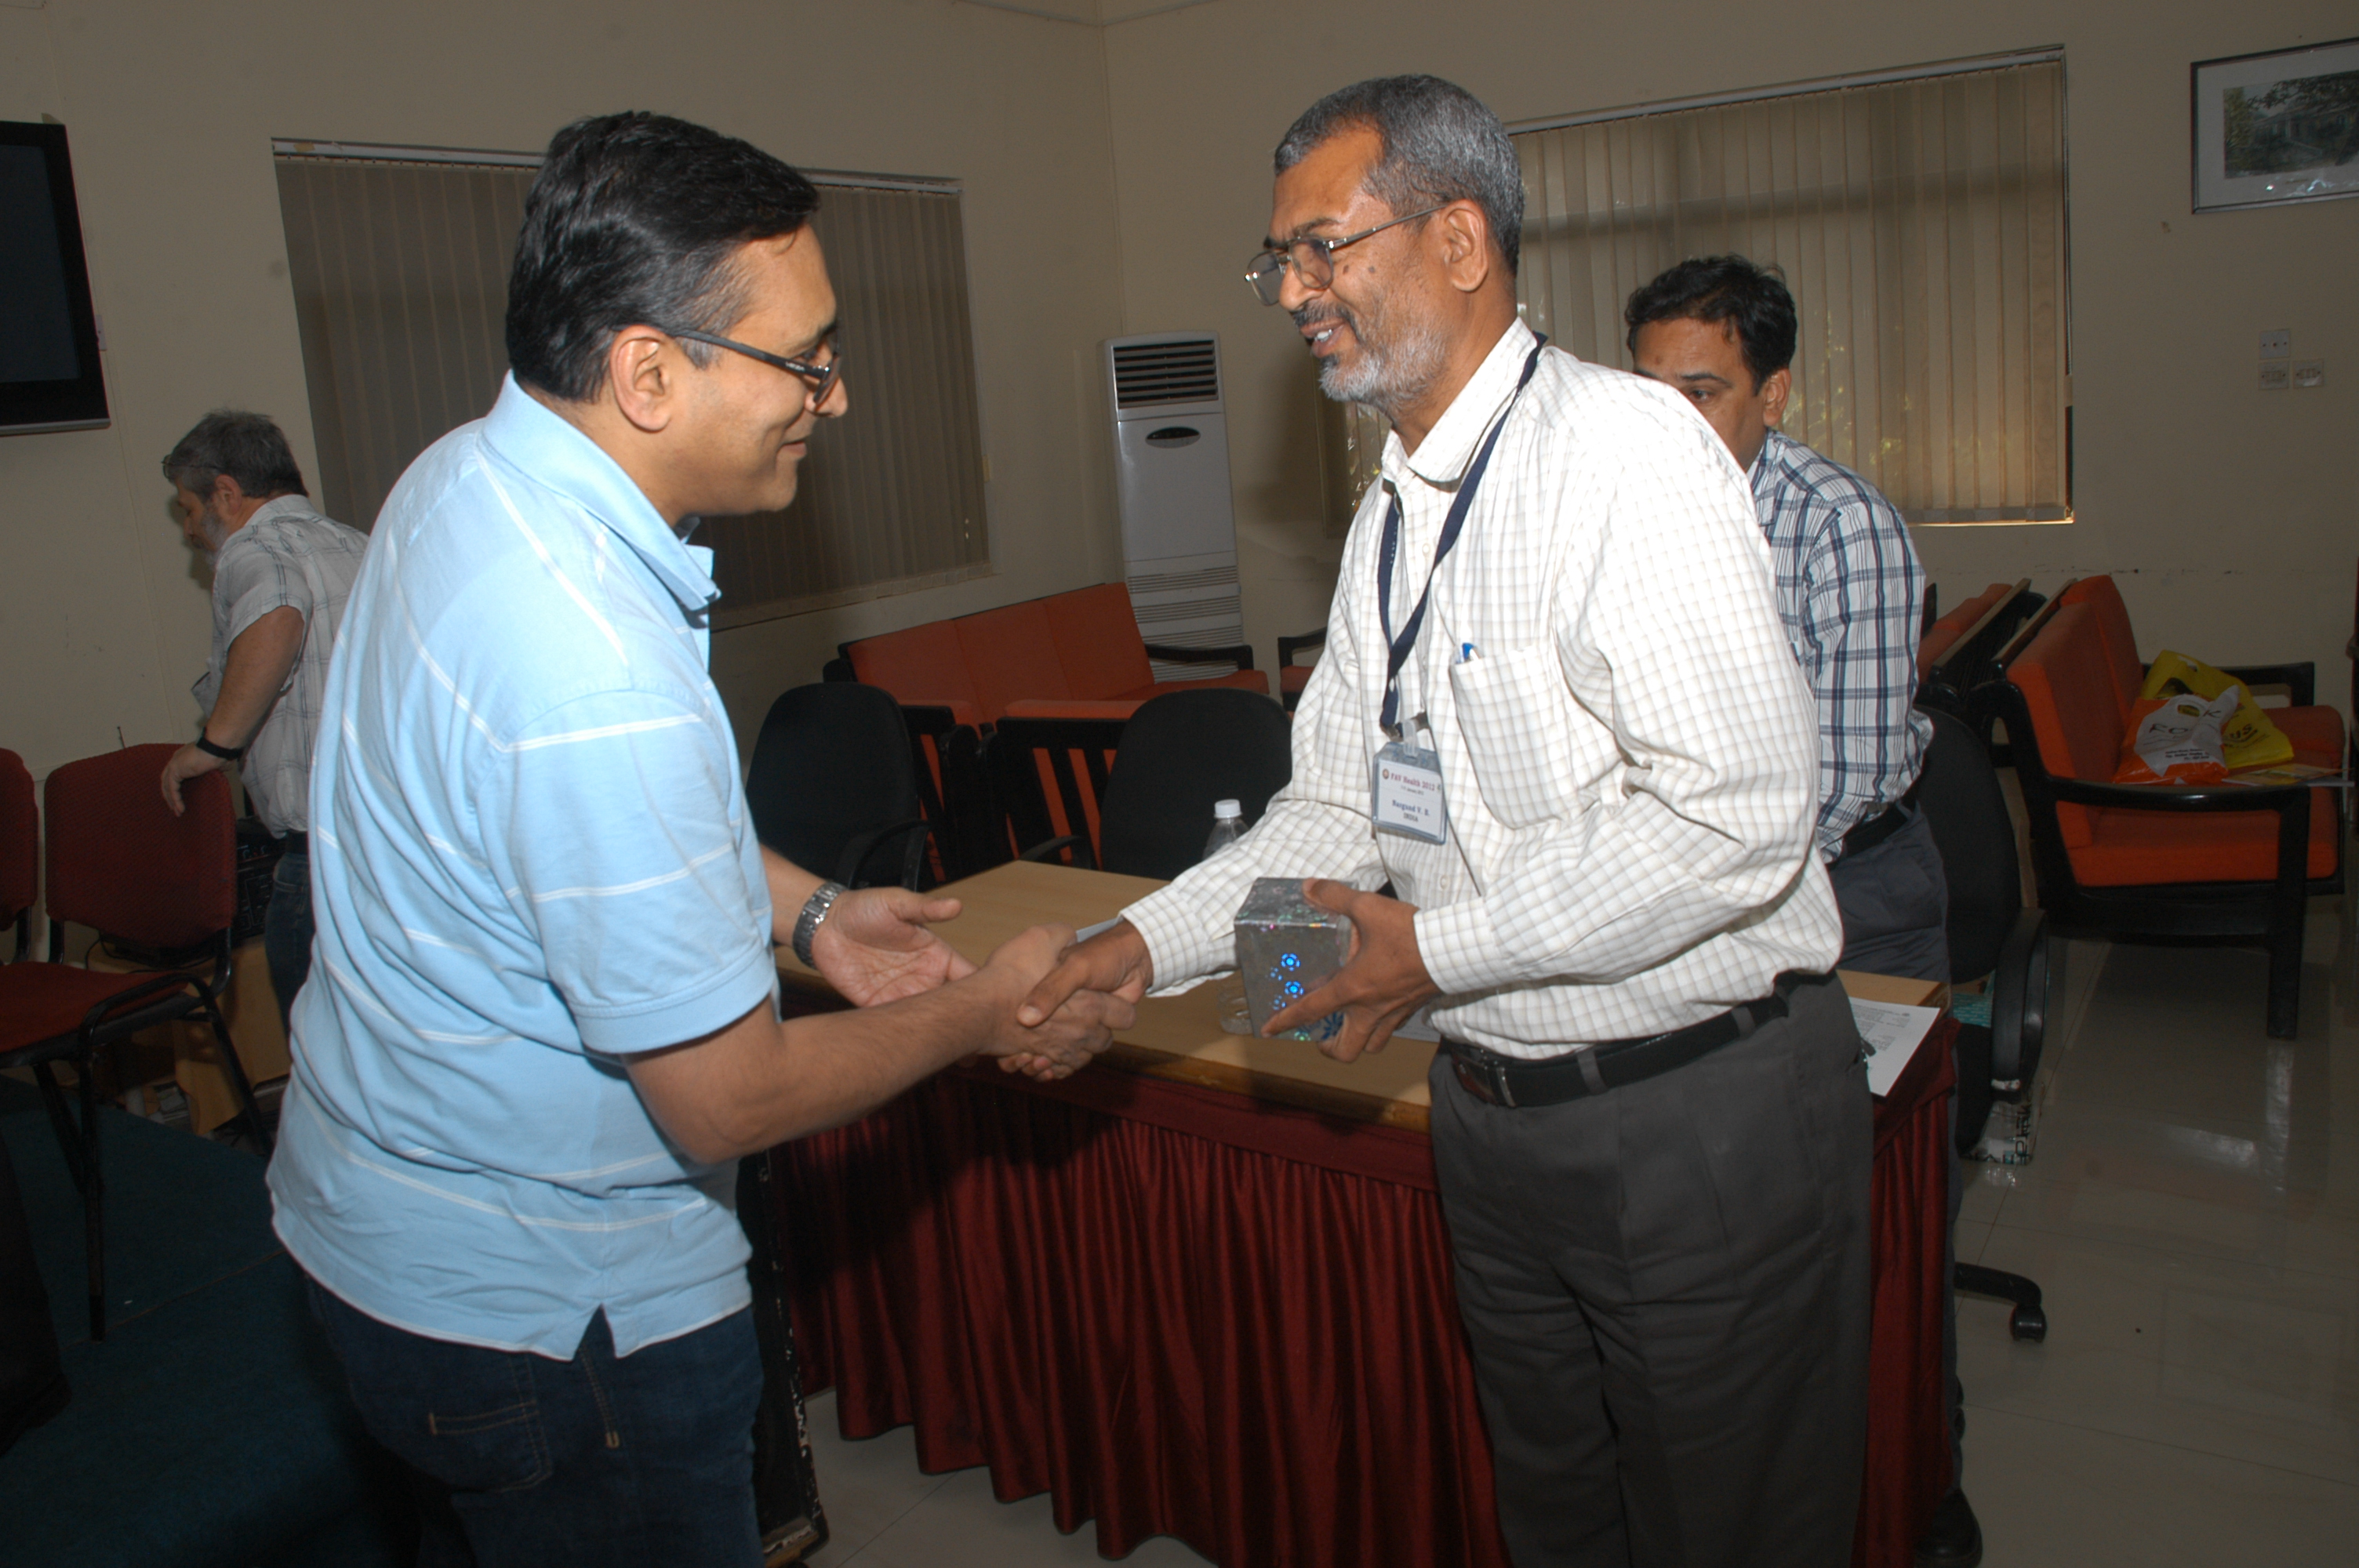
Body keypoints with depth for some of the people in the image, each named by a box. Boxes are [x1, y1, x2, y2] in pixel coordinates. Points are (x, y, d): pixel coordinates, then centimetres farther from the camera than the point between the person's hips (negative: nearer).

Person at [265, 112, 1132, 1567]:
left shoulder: (465, 473, -4)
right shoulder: (598, 672, -36)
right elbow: (730, 1100, -26)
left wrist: (803, 909, 5)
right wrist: (986, 1014, -12)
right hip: (550, 1313, -9)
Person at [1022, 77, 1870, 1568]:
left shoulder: (1630, 449, -19)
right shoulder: (1393, 515, 8)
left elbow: (1735, 812, -27)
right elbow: (1341, 807, 10)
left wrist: (1442, 949, -20)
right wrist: (1146, 941, -3)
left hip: (1702, 1114, -7)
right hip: (1497, 1101, 8)